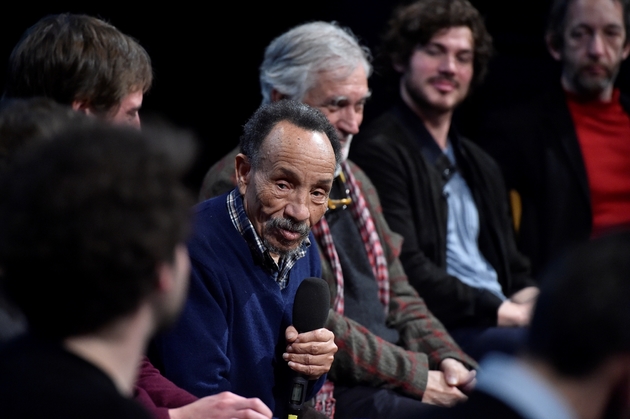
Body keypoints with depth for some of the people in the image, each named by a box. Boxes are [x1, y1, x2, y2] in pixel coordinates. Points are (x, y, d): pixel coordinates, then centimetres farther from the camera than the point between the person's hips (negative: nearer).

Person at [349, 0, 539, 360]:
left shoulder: (480, 166, 27)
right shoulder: (381, 152, -2)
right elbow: (408, 273, -12)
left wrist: (530, 304, 0)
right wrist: (506, 312, -14)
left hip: (504, 322, 8)